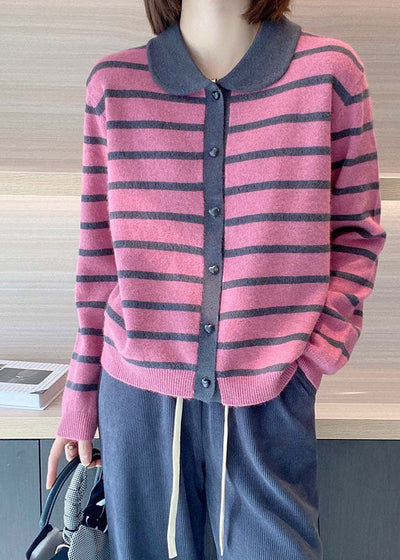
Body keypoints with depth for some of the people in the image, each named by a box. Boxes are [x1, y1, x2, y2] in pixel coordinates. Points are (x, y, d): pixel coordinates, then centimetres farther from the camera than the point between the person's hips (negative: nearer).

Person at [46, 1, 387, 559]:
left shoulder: (331, 70, -1)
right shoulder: (113, 83, 3)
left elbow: (356, 232, 5)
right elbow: (99, 250, 6)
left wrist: (315, 354, -8)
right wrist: (81, 396, 9)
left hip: (270, 400, -1)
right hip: (137, 395, 2)